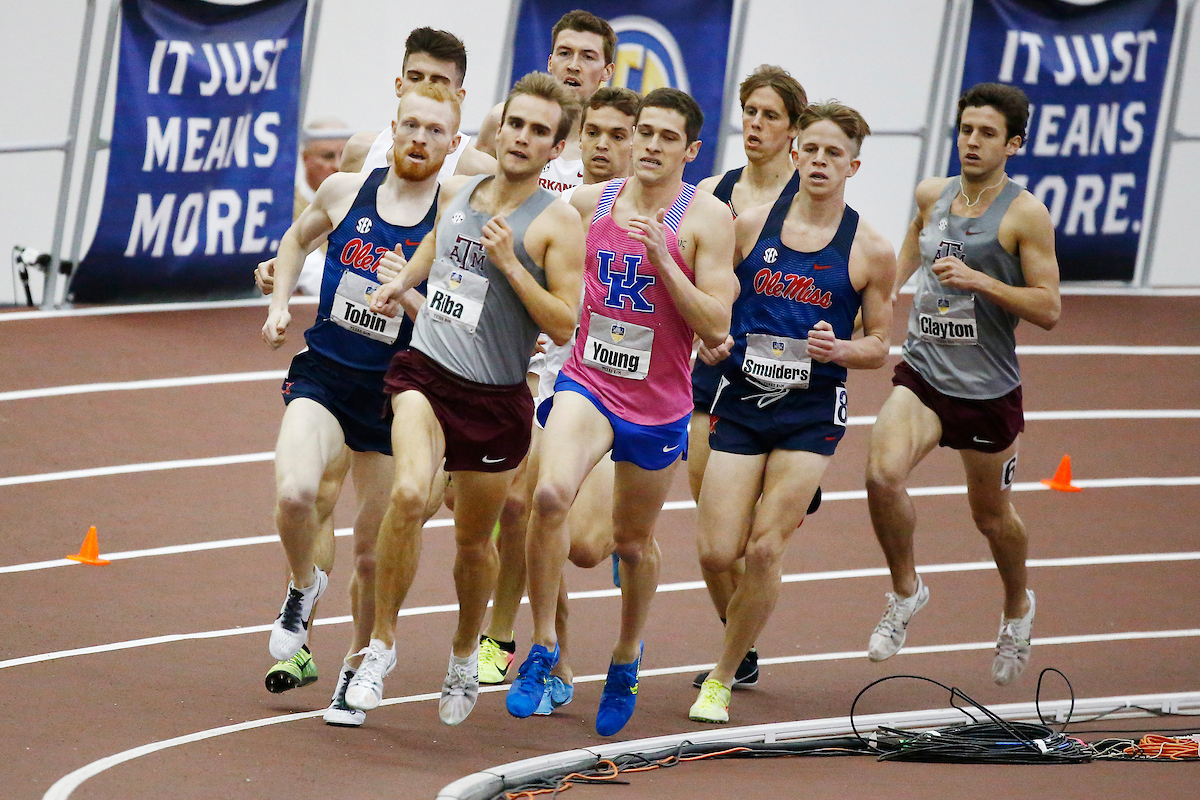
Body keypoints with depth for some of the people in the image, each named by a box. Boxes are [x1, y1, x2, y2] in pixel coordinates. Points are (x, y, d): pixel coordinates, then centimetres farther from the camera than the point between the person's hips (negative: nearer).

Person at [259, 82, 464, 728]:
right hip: (322, 377, 0)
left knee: (373, 553, 8)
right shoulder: (345, 191, -1)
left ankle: (357, 669, 31)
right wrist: (280, 305, 8)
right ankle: (304, 587, 5)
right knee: (295, 493, -27)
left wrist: (409, 295, -25)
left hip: (391, 396, 0)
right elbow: (297, 239, 21)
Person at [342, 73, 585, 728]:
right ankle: (382, 644, -15)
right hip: (424, 371, 2)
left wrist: (508, 262, -21)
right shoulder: (455, 193, 7)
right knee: (409, 493, -26)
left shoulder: (558, 223, -7)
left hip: (496, 398, -2)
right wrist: (401, 282, 17)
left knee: (473, 540, 12)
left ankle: (464, 655, 40)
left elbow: (564, 327, -14)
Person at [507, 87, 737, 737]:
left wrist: (661, 257, -22)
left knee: (634, 542, 16)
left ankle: (626, 658, 43)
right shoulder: (589, 202, 1)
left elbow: (715, 328, -14)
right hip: (587, 383, 1)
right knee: (551, 493, -28)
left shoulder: (706, 217, -8)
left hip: (659, 404, -1)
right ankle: (543, 646, -15)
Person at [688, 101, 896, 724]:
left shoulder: (870, 251, -3)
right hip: (741, 398, 2)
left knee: (763, 552, -9)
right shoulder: (750, 225, 0)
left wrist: (839, 349, -16)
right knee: (717, 555, -4)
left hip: (812, 410, -2)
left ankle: (723, 678, 8)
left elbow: (878, 345, 5)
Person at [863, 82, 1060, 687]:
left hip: (987, 387, -3)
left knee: (991, 513, 13)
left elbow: (1048, 309, -14)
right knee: (883, 474, -23)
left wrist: (978, 280, -24)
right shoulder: (932, 196, 6)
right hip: (921, 371, 3)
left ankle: (1017, 607, 43)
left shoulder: (1025, 215, -10)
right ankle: (906, 591, 0)